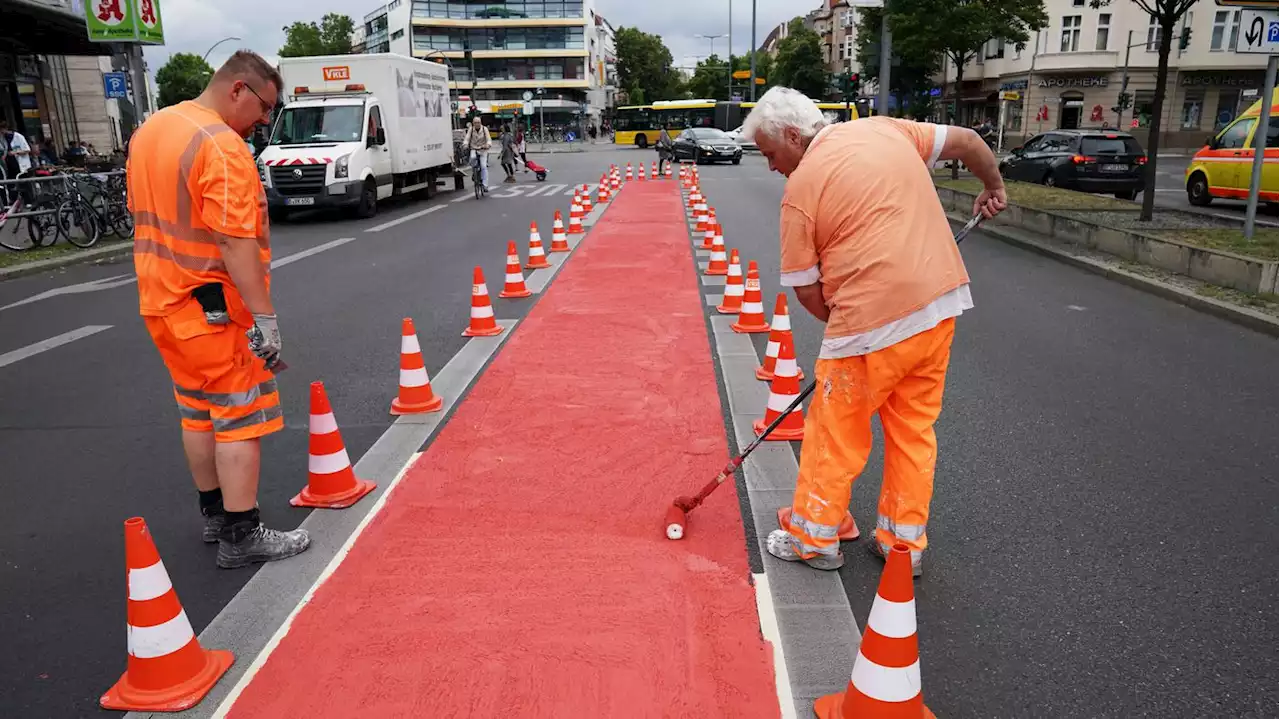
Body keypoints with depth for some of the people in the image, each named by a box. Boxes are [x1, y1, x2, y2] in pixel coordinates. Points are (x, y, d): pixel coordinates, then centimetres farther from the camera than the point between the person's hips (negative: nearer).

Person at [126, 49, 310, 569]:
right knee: (241, 419, 0)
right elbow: (236, 241, -26)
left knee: (197, 413, 19)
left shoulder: (149, 130, 11)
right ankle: (240, 536, 6)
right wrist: (264, 317, -25)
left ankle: (213, 513, 31)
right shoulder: (222, 146, -20)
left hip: (162, 301, 9)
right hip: (214, 310, -9)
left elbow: (149, 215, 18)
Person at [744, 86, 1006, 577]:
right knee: (914, 428, 18)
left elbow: (806, 290, -5)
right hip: (943, 301, 7)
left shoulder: (801, 188, -8)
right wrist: (992, 187, 32)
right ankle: (905, 542, 28)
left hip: (876, 319, -7)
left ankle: (814, 539, 24)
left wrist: (843, 326, 10)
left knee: (836, 432, 11)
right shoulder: (886, 129, 8)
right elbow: (968, 141, 16)